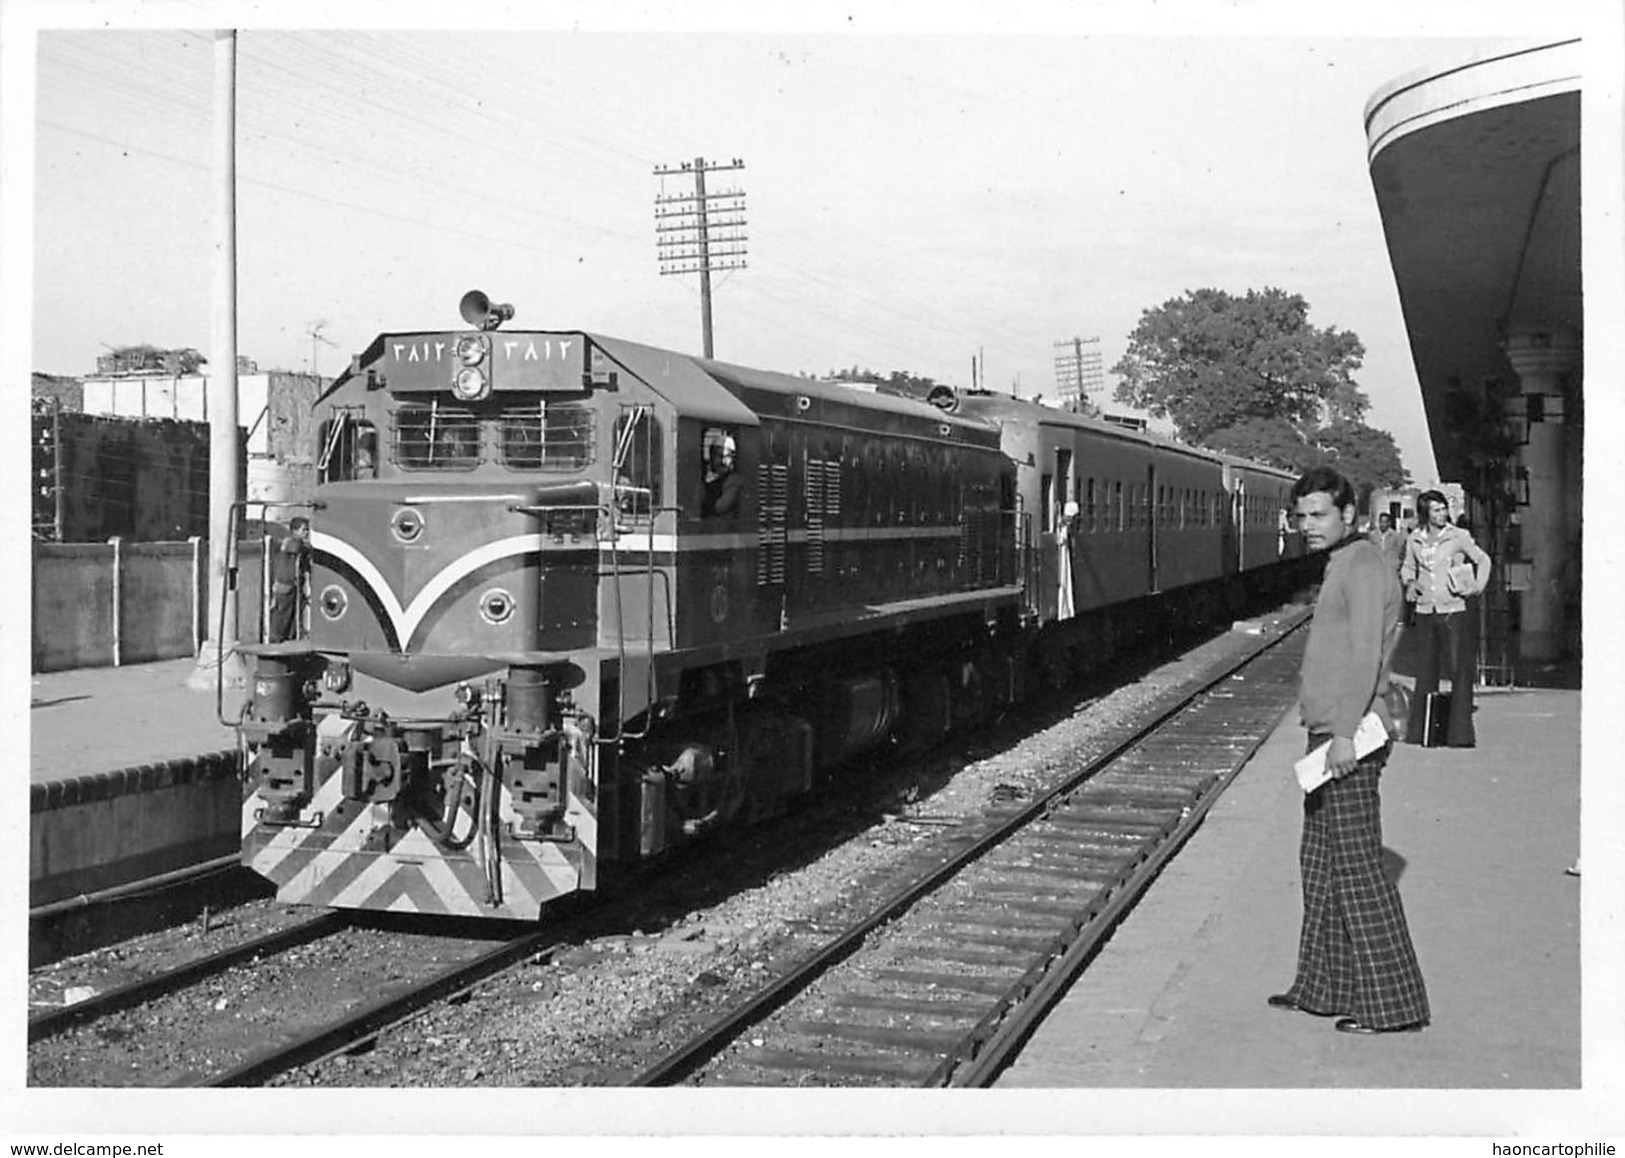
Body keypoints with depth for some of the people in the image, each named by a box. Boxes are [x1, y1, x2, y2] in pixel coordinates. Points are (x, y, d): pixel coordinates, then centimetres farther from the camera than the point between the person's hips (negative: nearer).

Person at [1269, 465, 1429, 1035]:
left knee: (1357, 868, -8)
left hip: (1348, 741, -10)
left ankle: (1390, 1003, -3)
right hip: (1329, 736, 10)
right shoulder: (1340, 566, 19)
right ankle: (1324, 988, 22)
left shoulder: (1364, 565, -12)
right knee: (1320, 864, 14)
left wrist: (1345, 732, -25)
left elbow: (1366, 654, -20)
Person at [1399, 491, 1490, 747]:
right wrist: (1409, 583, 1)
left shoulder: (1458, 537, -3)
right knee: (1425, 670, 8)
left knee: (1460, 670, -6)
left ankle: (1460, 732, -3)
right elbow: (1407, 567, 21)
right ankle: (1420, 730, 14)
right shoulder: (1414, 539, 5)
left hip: (1454, 611, -3)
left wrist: (1478, 587, -4)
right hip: (1425, 611, 3)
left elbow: (1483, 560, 8)